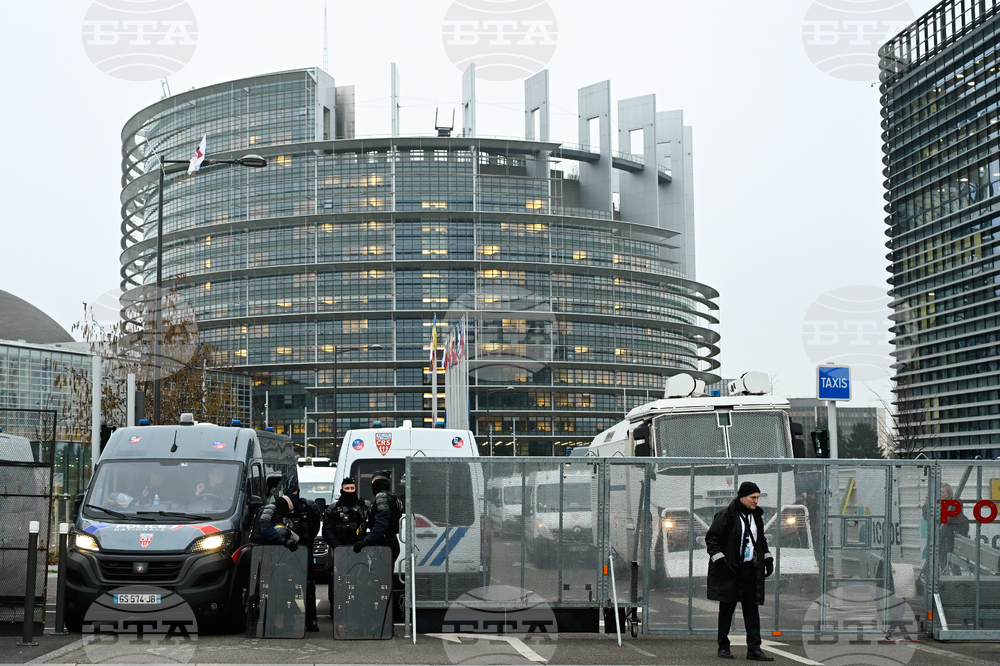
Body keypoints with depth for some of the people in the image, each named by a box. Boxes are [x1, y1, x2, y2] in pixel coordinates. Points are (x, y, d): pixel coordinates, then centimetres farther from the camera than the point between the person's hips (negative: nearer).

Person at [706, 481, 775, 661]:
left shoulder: (757, 515, 12)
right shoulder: (726, 515, -9)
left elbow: (761, 540, 25)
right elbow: (711, 538, -9)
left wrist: (767, 559, 15)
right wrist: (720, 561, -16)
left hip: (750, 570, 6)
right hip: (730, 570, -5)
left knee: (752, 610, 1)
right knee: (727, 609, 3)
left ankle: (754, 649, 0)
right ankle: (723, 647, 14)